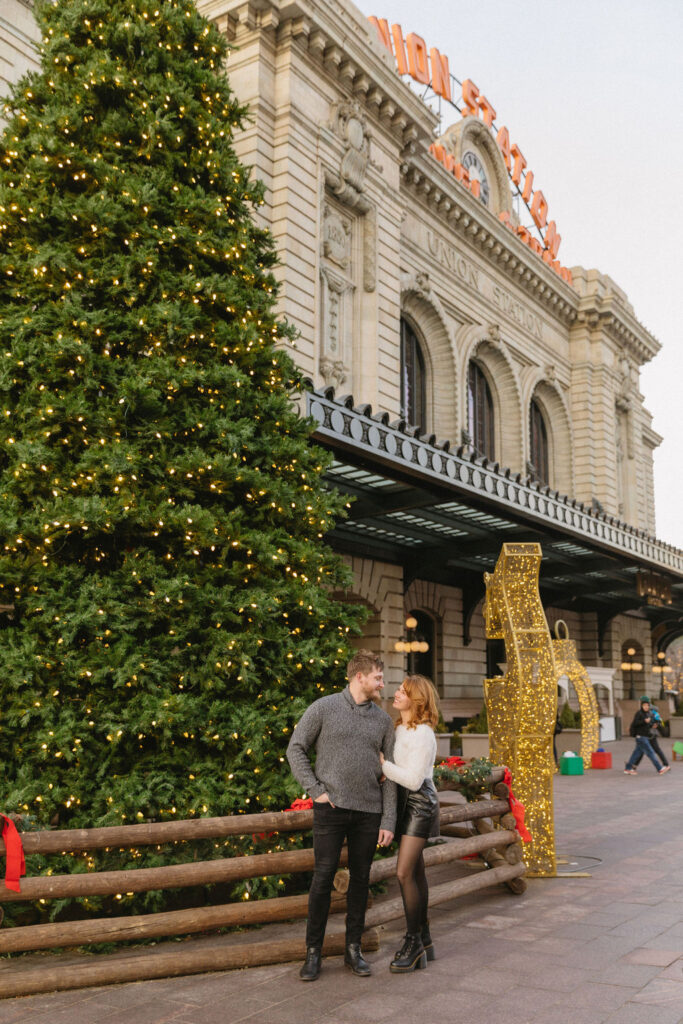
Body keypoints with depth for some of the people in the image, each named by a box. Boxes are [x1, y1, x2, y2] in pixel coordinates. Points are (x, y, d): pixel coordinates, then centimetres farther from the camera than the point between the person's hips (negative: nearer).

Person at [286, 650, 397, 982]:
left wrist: (388, 821, 3)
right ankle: (313, 951, 13)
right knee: (323, 877, -1)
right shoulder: (324, 708, -1)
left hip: (369, 811, 4)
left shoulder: (383, 719, 9)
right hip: (332, 807, -3)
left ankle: (353, 948, 23)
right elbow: (296, 750, 2)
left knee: (360, 879, 10)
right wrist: (316, 790, -7)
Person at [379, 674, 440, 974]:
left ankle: (413, 942, -2)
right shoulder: (400, 729, 11)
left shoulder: (423, 734, -17)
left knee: (404, 873, -13)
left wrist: (382, 763, -15)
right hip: (406, 804, 9)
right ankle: (424, 942, 19)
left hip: (420, 804, -9)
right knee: (415, 872, 11)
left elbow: (413, 779, -20)